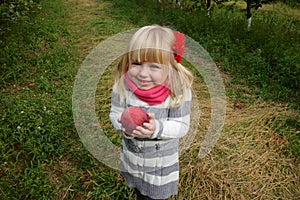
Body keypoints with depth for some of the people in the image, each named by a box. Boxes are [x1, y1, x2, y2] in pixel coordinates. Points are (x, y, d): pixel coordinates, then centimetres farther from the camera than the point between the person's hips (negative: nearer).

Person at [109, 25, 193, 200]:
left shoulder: (179, 90, -27)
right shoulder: (123, 85, -21)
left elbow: (182, 125, -21)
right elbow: (115, 113, -10)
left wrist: (157, 128, -38)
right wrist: (125, 125, -31)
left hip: (162, 162, -2)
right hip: (132, 158, 3)